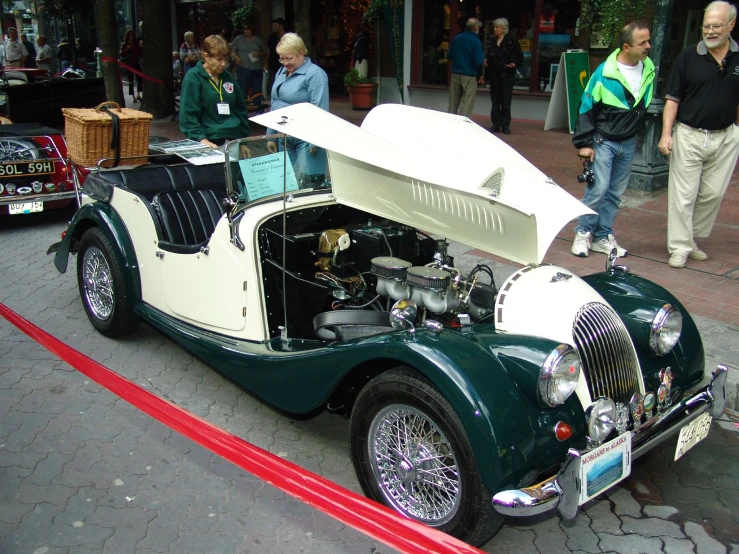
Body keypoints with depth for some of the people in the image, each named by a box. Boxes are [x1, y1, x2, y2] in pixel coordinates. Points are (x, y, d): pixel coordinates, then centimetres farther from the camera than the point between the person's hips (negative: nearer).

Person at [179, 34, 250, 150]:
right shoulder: (193, 78, -5)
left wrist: (245, 138, 12)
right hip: (211, 142, -5)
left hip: (234, 139, 5)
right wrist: (201, 139, -23)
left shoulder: (228, 77, 12)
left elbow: (240, 109, 18)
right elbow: (189, 114, -11)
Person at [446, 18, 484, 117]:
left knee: (453, 103, 11)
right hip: (470, 76, -5)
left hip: (455, 74, 5)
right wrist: (483, 58, 4)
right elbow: (479, 61, -16)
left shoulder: (457, 38, 3)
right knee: (466, 104, -1)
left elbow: (449, 56, 11)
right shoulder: (476, 41, -12)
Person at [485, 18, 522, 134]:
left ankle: (505, 125, 8)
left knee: (506, 101, 0)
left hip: (506, 75, -4)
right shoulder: (492, 41, 8)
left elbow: (520, 57, -2)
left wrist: (515, 64, -19)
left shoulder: (512, 41, -5)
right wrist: (485, 62, -4)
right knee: (495, 101, 7)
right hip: (493, 75, 4)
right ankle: (496, 124, 14)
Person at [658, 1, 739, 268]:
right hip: (689, 135, -3)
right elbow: (673, 99, -2)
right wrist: (666, 133, -10)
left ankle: (692, 239, 25)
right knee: (683, 195, -1)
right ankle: (680, 247, 8)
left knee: (713, 194, 9)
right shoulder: (688, 57, -3)